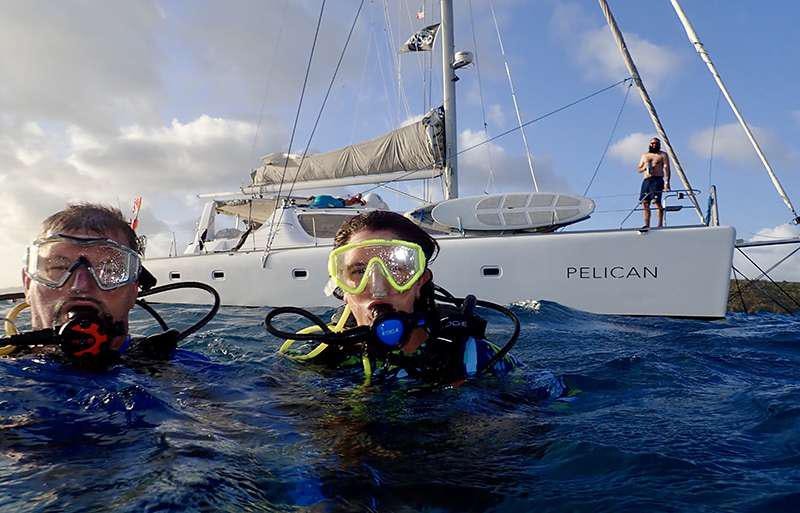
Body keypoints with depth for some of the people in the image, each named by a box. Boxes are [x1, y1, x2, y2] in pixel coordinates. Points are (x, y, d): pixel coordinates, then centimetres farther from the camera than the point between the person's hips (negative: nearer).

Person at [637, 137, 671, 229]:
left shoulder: (663, 155, 9)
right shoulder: (645, 155, 23)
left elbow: (666, 168, -1)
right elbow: (639, 169, 24)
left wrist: (666, 182, -14)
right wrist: (645, 167, 0)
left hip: (657, 180, -5)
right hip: (646, 180, 5)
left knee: (657, 202, -16)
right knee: (645, 203, -3)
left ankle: (660, 224, -13)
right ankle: (647, 225, -1)